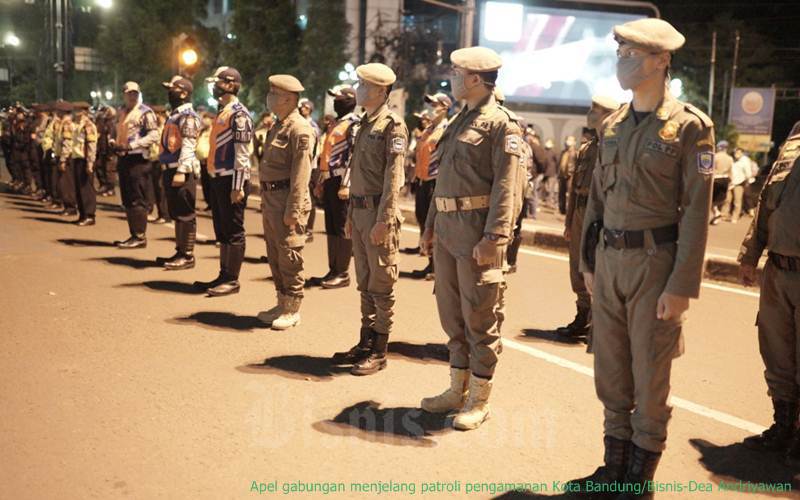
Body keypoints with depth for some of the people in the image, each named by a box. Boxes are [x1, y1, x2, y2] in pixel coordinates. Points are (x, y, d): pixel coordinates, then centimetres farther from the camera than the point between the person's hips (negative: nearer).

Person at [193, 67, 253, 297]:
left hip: (231, 180, -10)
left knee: (233, 231, -3)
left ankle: (232, 280, 3)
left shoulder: (239, 114, -12)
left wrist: (237, 186, -21)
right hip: (219, 178, 10)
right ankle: (224, 275, 22)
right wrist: (215, 177, 20)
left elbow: (241, 153, -17)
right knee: (222, 230, 14)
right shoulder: (222, 112, 17)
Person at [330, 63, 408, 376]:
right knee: (365, 284, 14)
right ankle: (365, 344, 24)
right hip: (360, 211, 9)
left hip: (379, 213, -9)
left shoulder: (392, 126, -10)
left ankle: (379, 352, 8)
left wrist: (384, 220, -21)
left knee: (381, 286, 0)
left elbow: (393, 177, -17)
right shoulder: (365, 124, 17)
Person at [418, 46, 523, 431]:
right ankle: (458, 389, 27)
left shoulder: (501, 123, -8)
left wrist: (493, 237, -22)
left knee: (479, 317, 0)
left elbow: (507, 186, -16)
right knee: (451, 313, 14)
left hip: (476, 230, -9)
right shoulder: (458, 122, 19)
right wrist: (430, 225, 18)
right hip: (447, 228, 9)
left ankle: (479, 400, 12)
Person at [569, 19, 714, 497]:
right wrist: (589, 261, 12)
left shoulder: (690, 125, -9)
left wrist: (682, 286, -16)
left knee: (649, 376, 6)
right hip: (610, 261, 6)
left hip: (654, 263, -6)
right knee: (611, 372, 13)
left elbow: (697, 211, -12)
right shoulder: (613, 124, 9)